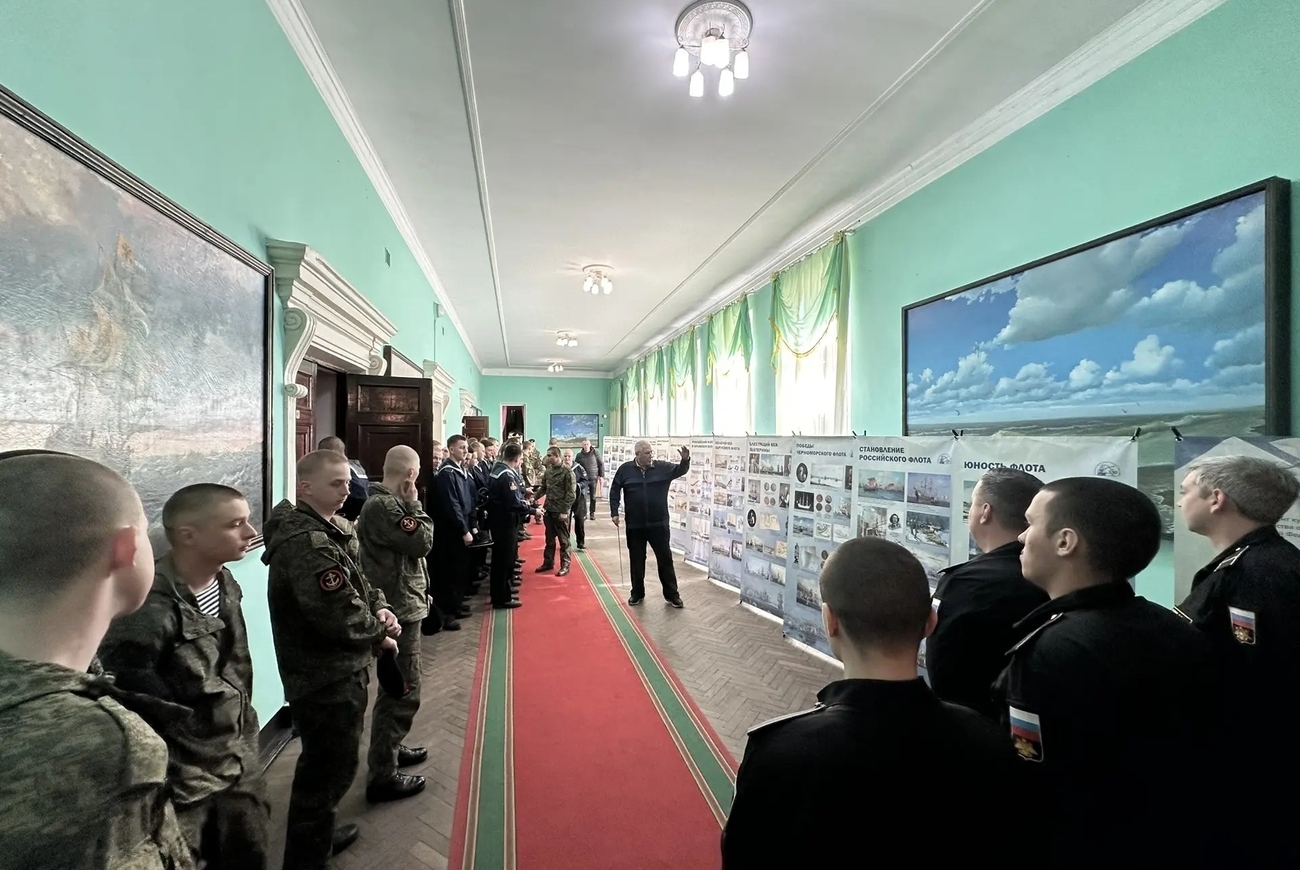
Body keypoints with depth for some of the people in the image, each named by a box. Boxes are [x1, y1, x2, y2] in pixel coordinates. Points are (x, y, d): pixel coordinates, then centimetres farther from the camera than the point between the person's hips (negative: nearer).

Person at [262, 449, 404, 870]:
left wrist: (379, 606, -6)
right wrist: (379, 632, -12)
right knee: (329, 767, 5)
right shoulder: (307, 543, -26)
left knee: (325, 763, 26)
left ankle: (318, 836, 46)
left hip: (333, 670, 10)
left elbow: (356, 583, 13)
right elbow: (340, 615, -29)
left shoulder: (329, 529, 6)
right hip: (325, 677, -10)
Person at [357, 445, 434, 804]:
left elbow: (411, 544, 12)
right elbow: (422, 542, -22)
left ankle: (390, 749, 40)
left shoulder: (384, 502, 10)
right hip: (399, 610, -11)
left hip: (400, 605, 11)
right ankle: (382, 775, 11)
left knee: (398, 689, 24)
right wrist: (414, 503, -15)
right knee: (403, 693, -1)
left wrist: (408, 504, 5)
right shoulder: (383, 507, -21)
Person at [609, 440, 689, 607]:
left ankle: (671, 594, 18)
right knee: (636, 560, 12)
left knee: (665, 558, 6)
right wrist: (614, 512, 0)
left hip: (659, 523, 0)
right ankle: (637, 593, 28)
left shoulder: (662, 467, -3)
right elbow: (615, 490, 5)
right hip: (635, 525, 0)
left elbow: (680, 470, -7)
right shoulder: (625, 469, -3)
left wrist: (685, 460, -29)